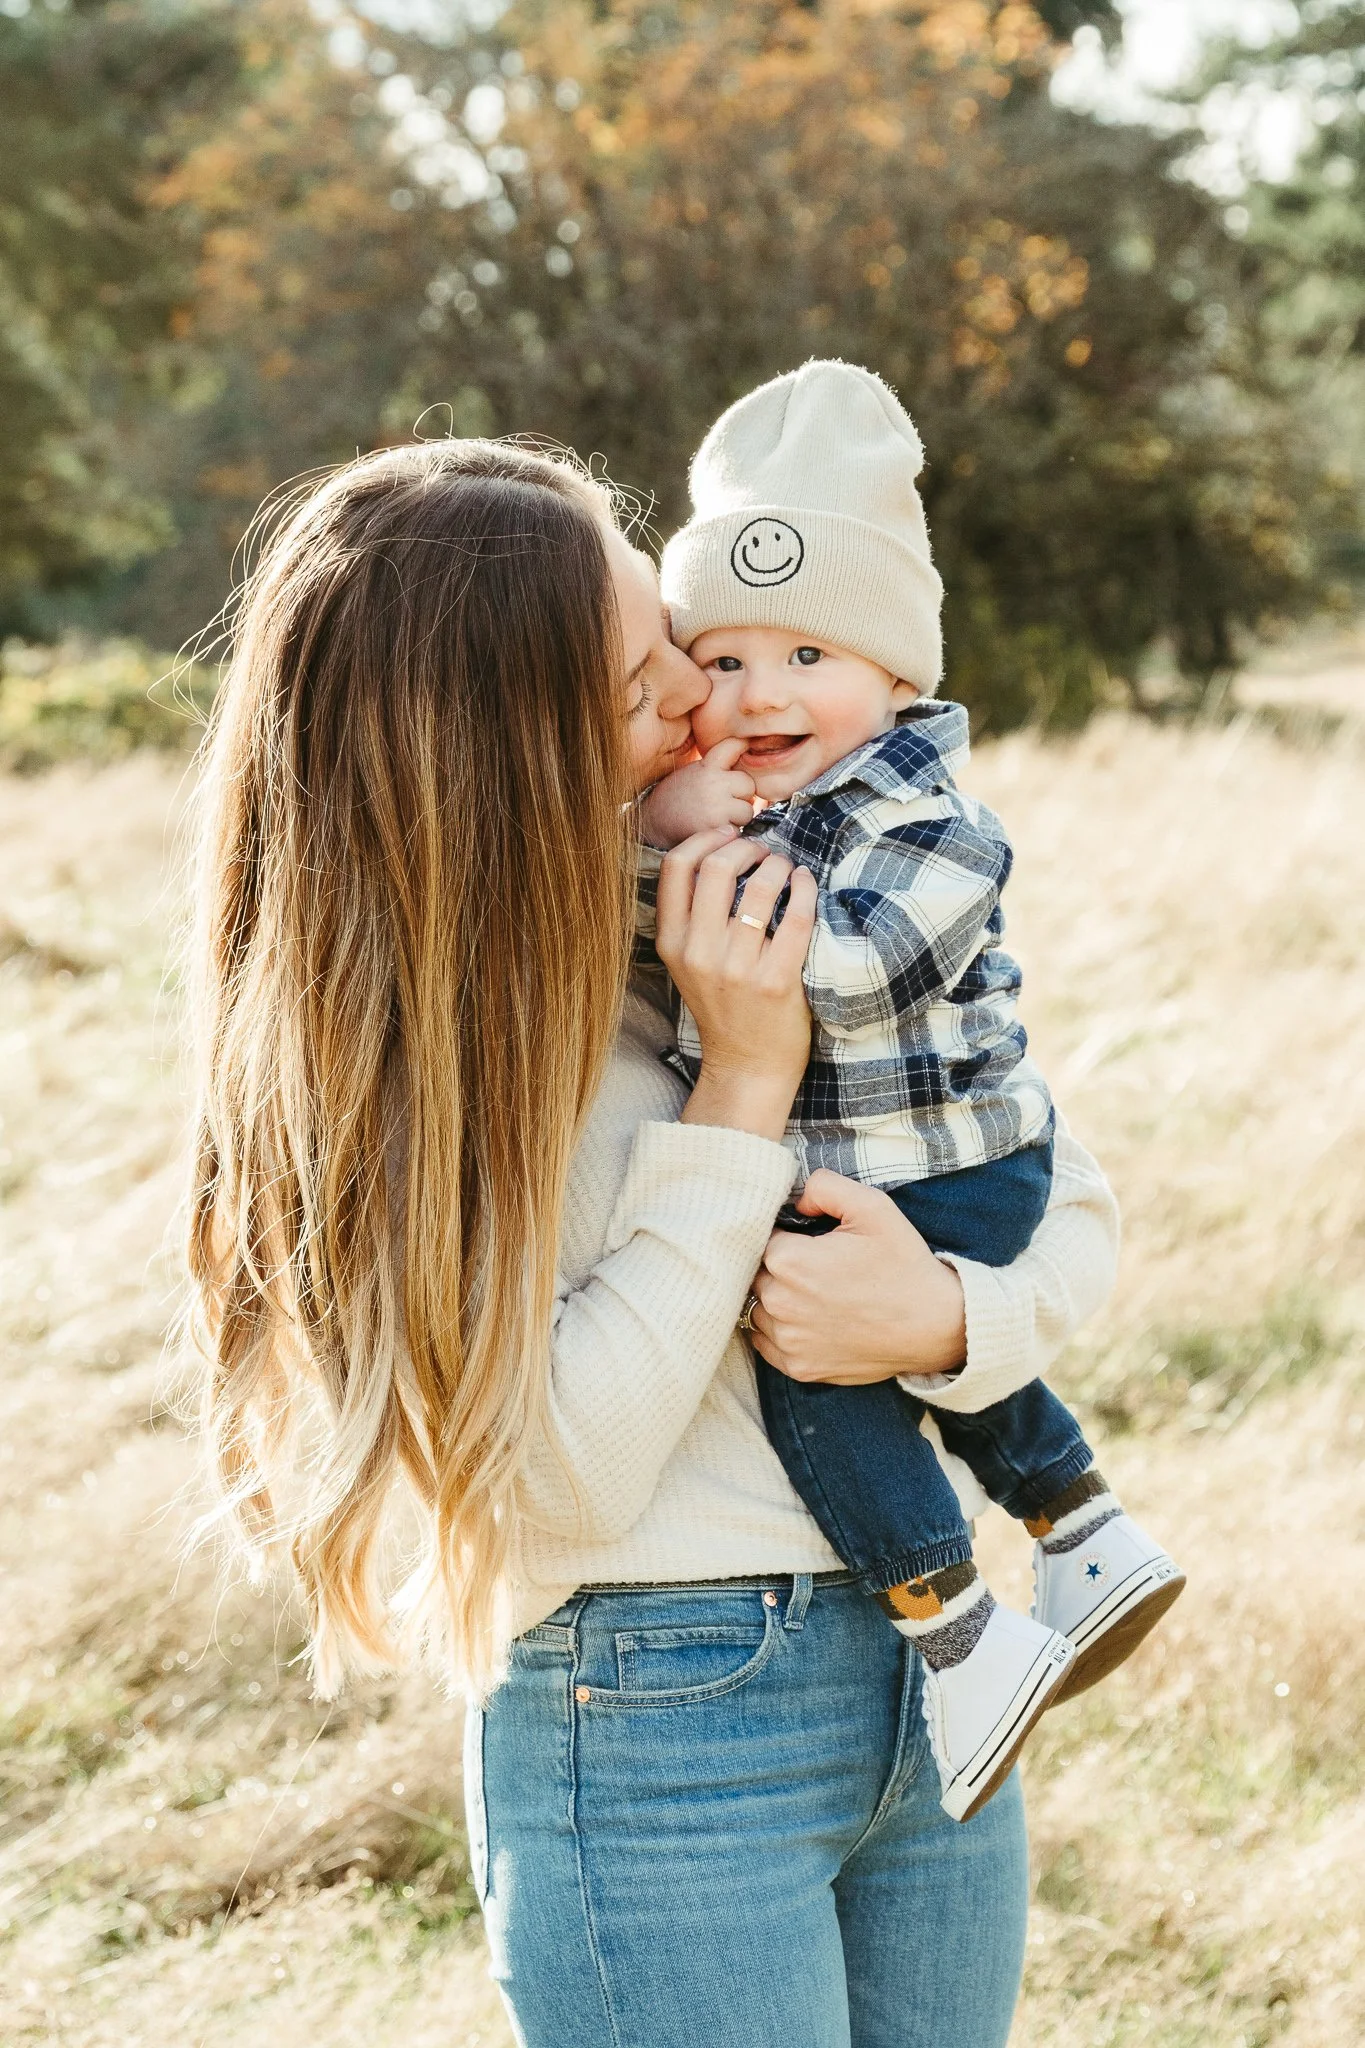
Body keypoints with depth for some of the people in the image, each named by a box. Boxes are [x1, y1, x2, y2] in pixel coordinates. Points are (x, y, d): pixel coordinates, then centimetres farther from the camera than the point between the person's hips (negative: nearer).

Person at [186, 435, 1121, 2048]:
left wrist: (948, 1318, -16)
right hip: (658, 1737, -5)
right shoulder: (410, 1035, -11)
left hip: (923, 1670, 5)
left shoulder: (794, 900, 1)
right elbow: (559, 1475, -19)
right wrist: (740, 1088, -20)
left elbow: (1070, 1199, 6)